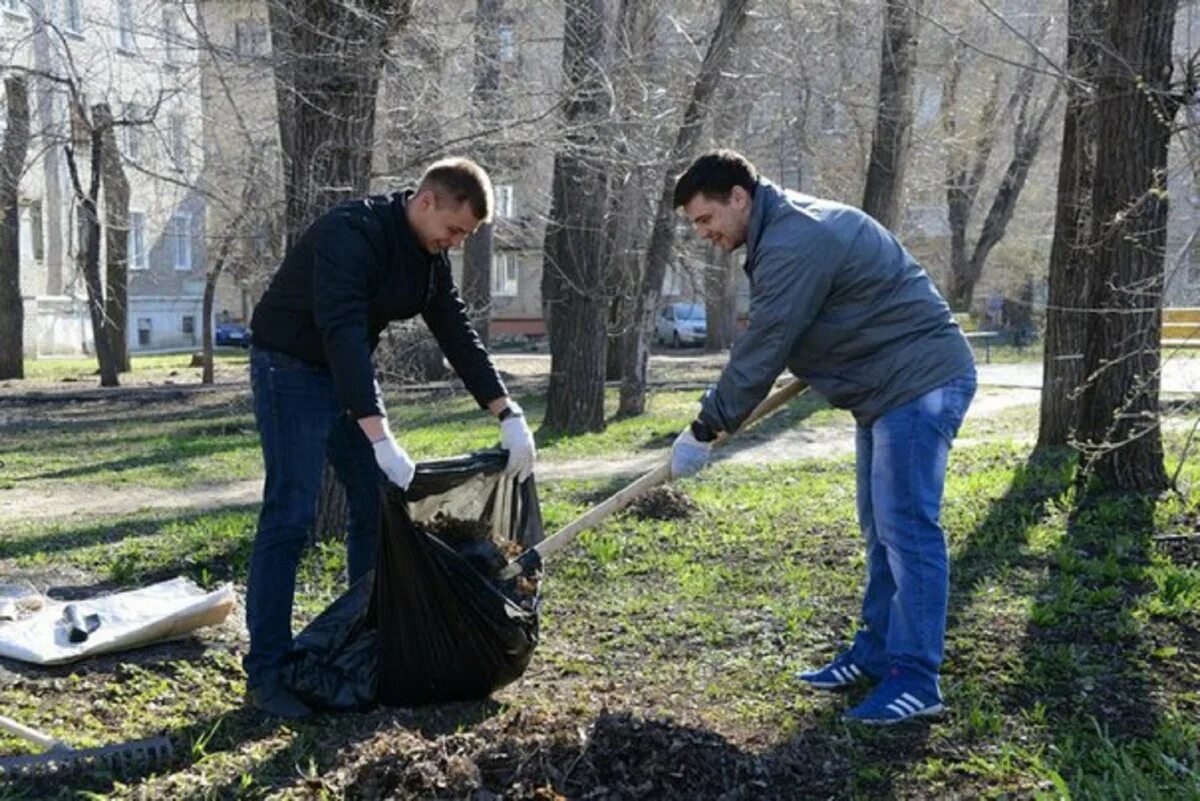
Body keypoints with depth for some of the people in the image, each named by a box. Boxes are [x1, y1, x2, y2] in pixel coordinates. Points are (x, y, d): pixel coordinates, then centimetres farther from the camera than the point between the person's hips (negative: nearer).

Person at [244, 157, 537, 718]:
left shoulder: (428, 256, 0)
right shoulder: (351, 234, -28)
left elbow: (459, 337, 2)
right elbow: (342, 335, -38)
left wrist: (510, 417, -7)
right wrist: (382, 441, -45)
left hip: (348, 372, 9)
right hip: (292, 367, -8)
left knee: (377, 506, 7)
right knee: (290, 516, -12)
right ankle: (264, 673, -7)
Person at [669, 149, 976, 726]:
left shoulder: (793, 244, -21)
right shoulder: (788, 226, 14)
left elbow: (762, 351, -20)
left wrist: (703, 432, -12)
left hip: (921, 382, -11)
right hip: (889, 386, 11)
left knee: (906, 527, -11)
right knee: (881, 527, 14)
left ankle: (915, 681, -6)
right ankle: (877, 652, 23)